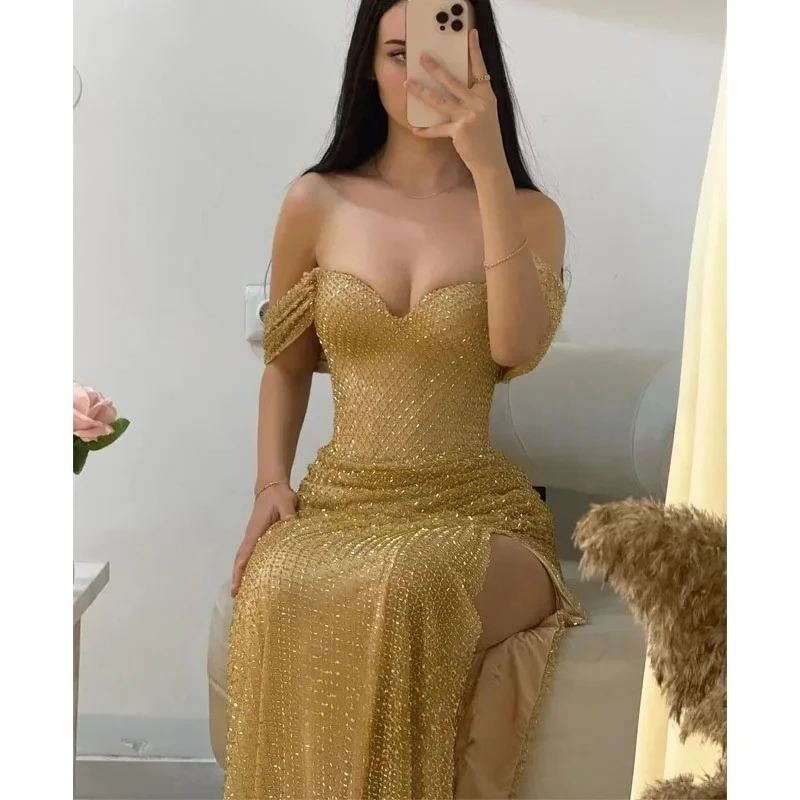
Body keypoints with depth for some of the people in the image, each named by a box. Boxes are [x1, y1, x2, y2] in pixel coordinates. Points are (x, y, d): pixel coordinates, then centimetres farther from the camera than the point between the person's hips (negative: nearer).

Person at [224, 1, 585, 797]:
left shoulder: (528, 213, 3)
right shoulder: (316, 203, 7)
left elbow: (517, 348, -18)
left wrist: (489, 169, -21)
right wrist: (270, 483, 0)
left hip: (475, 510, -1)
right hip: (340, 504, 1)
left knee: (412, 596, -37)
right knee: (277, 600, -35)